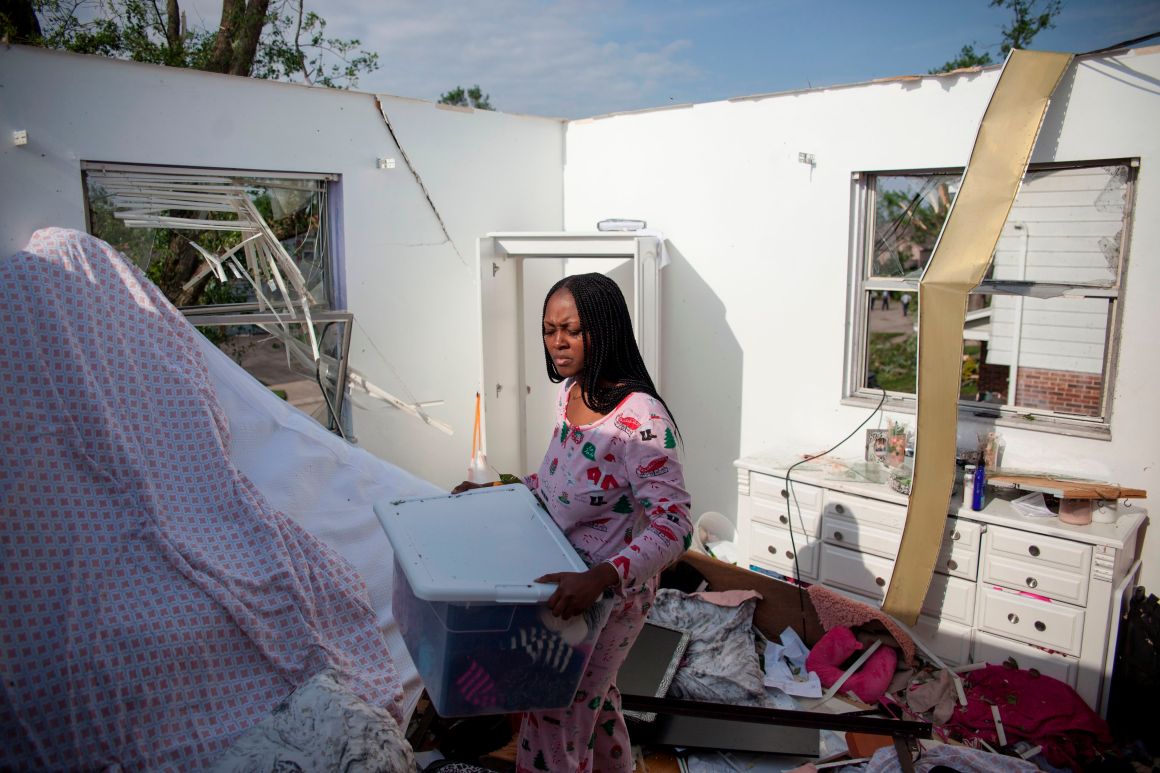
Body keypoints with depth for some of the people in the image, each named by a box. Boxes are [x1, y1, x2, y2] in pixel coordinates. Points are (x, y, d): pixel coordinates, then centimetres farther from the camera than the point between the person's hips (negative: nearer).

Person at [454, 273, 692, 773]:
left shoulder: (641, 418, -28)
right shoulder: (570, 392, -1)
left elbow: (673, 528, -30)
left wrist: (599, 578, -41)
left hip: (611, 594, -8)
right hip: (567, 579, 8)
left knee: (555, 722, 5)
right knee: (595, 695, 28)